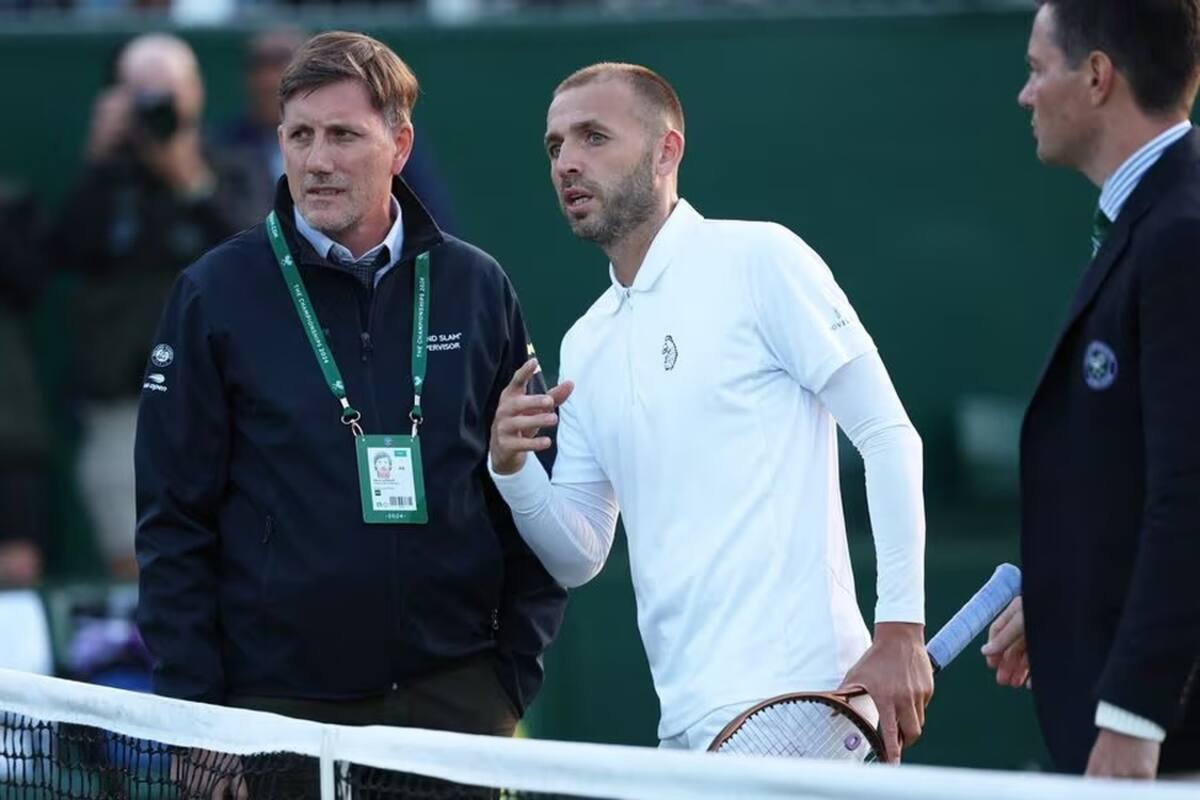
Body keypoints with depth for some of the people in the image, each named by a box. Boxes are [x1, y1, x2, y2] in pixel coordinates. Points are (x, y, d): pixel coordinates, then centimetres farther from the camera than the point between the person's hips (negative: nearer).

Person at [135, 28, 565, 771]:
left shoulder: (478, 288, 6)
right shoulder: (215, 293, 0)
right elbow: (173, 521, 0)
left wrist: (516, 668, 3)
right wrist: (195, 707, -5)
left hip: (456, 697, 2)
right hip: (278, 703, -2)